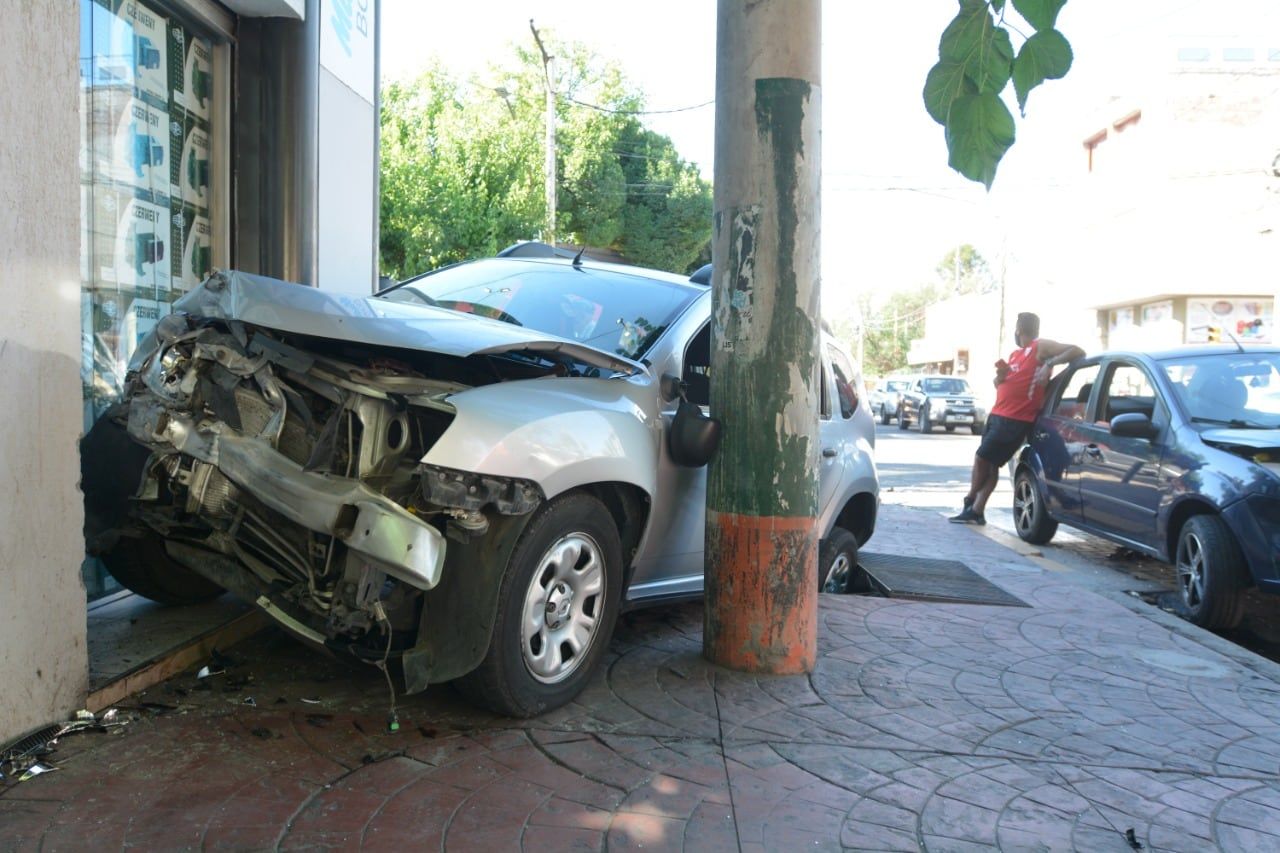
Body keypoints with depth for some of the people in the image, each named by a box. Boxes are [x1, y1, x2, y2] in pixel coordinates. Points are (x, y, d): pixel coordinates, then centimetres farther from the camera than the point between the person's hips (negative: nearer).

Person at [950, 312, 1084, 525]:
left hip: (1015, 420, -9)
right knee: (988, 463, 9)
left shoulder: (1041, 347, -7)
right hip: (997, 415, 9)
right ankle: (976, 511, 15)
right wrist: (1001, 374, 2)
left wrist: (1050, 363, -26)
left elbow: (1078, 351, -15)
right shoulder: (1015, 354, 19)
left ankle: (970, 500, 19)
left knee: (983, 458, -1)